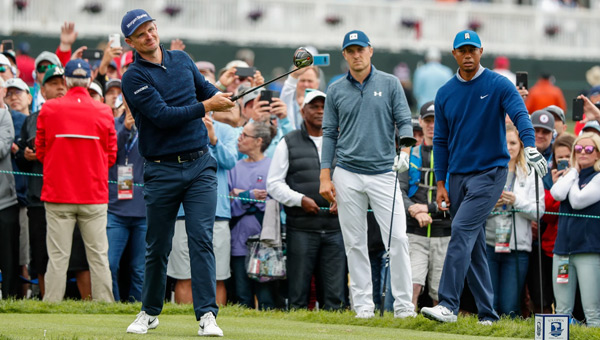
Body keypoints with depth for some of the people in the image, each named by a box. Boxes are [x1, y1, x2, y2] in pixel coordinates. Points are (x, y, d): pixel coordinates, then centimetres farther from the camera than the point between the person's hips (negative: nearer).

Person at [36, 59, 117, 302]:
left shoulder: (49, 109, -2)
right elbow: (111, 156, 7)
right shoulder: (103, 111, 0)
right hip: (94, 195, 1)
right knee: (98, 255, 3)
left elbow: (40, 151, 7)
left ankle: (52, 303, -4)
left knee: (58, 255, -1)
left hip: (58, 193, -1)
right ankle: (104, 303, 1)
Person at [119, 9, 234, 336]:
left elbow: (205, 88, 24)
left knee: (201, 239, -8)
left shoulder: (182, 60, 9)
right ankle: (150, 312, 24)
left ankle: (207, 315, -11)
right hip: (161, 171, -3)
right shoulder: (133, 78, -8)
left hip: (200, 165, 3)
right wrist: (205, 106, -19)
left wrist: (218, 96, 2)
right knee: (157, 248, 6)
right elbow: (162, 115, -18)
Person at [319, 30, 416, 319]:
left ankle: (403, 304, -5)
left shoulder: (390, 84, 5)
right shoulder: (336, 90, 8)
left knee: (397, 238, -9)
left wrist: (405, 149, -19)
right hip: (348, 176, 1)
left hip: (383, 173, -1)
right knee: (355, 243, 2)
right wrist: (325, 176, 2)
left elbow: (404, 122, 2)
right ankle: (363, 304, 7)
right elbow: (329, 133, 9)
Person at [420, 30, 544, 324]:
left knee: (463, 230, -20)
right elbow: (441, 141, 12)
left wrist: (530, 146, -38)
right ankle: (487, 314, 11)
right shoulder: (445, 94, 9)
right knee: (473, 246, 6)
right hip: (457, 176, 5)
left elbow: (520, 115, -18)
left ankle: (448, 305, -26)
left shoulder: (499, 85, -4)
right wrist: (440, 184, 6)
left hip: (490, 171, -5)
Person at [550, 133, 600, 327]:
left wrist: (573, 176, 2)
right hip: (563, 246, 6)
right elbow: (557, 194, -3)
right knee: (562, 311, 4)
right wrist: (574, 171, 4)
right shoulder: (568, 176, 17)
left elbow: (578, 201, -12)